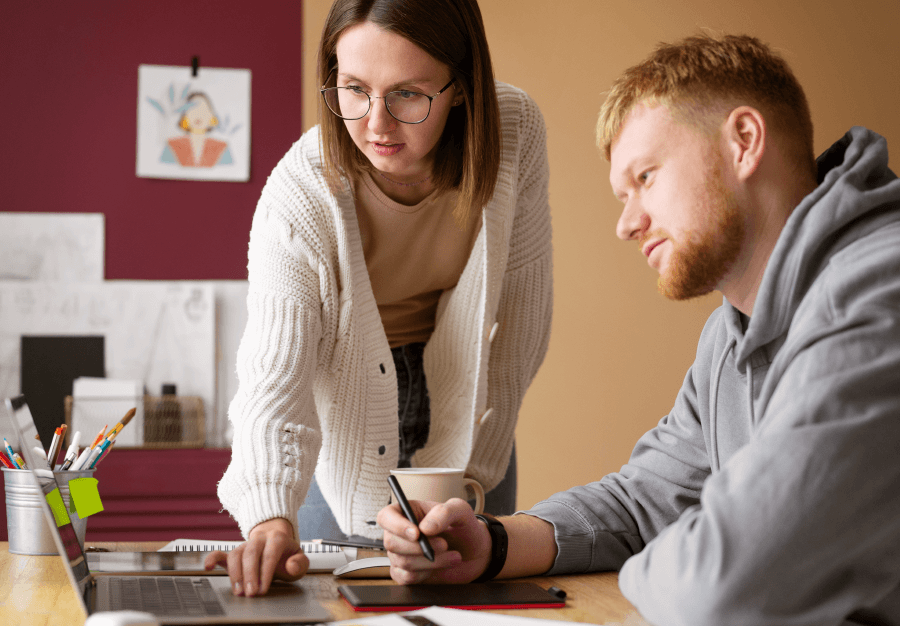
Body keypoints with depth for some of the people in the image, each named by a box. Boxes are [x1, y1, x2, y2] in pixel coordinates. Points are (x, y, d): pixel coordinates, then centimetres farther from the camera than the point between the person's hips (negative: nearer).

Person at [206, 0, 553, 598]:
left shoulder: (515, 131, -24)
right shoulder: (299, 196, -31)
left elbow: (523, 313, -13)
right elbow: (274, 381, -34)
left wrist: (478, 462, -8)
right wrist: (270, 519, -52)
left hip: (461, 403, 2)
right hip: (345, 413, -2)